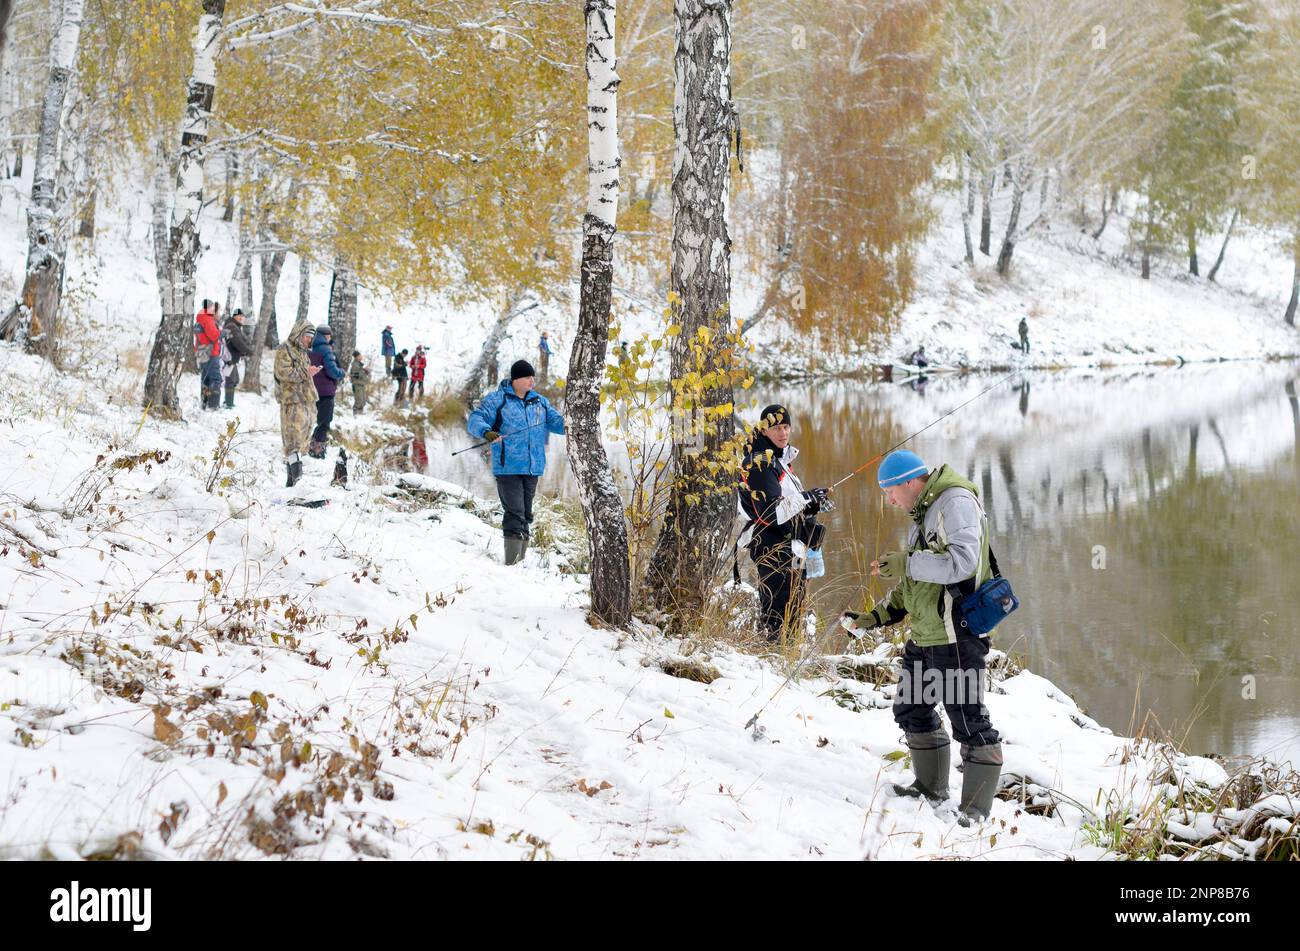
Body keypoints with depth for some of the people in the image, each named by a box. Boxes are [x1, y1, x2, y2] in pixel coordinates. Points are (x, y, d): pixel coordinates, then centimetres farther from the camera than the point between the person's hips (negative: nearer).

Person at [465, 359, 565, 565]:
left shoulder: (540, 401, 14)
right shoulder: (497, 400, -3)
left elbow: (556, 421, 15)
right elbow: (475, 420, -9)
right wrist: (486, 432, -31)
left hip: (533, 468, 6)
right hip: (507, 468, -6)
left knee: (525, 515, 13)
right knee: (515, 514, -14)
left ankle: (520, 559, 22)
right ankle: (512, 562, -15)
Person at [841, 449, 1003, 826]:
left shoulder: (956, 502, -13)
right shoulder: (922, 514, 19)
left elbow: (962, 561, -27)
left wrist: (906, 563, -20)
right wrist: (877, 617, 17)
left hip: (957, 634, -11)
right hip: (925, 636, 11)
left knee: (968, 719, -6)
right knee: (911, 710, 18)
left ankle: (977, 809, 0)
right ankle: (931, 787, 33)